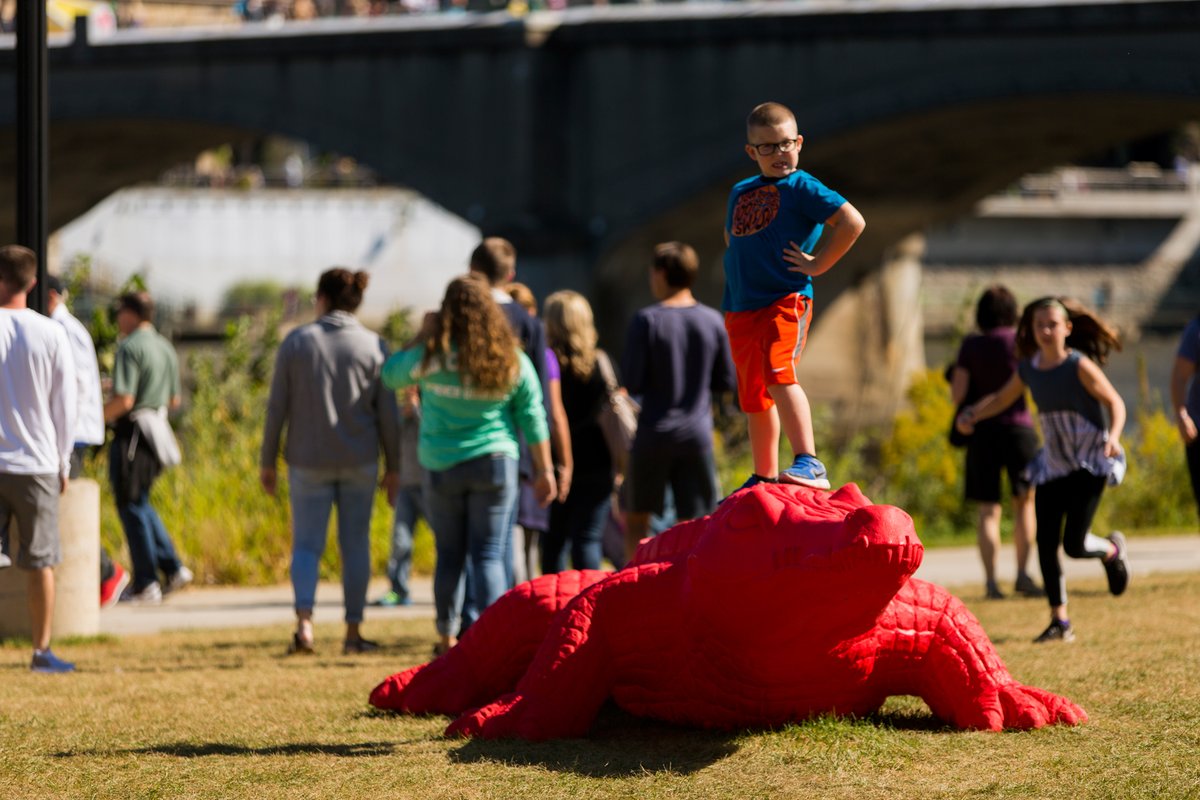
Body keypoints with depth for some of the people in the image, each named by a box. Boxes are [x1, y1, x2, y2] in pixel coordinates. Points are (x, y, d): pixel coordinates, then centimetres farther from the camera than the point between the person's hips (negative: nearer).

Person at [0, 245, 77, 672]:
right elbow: (65, 407, 2)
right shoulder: (52, 335, -2)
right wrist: (63, 462, 13)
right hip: (36, 462, 0)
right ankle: (42, 651, 10)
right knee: (41, 561, 8)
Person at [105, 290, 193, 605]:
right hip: (156, 429, 9)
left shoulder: (130, 348, -15)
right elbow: (174, 400, 17)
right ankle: (173, 569, 13)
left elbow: (123, 400, -22)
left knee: (131, 506, 0)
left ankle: (146, 584, 2)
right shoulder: (166, 349, 12)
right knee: (140, 503, 20)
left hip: (132, 431, -9)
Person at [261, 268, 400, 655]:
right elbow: (387, 413, -2)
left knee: (307, 545, 4)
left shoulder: (296, 342, -3)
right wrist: (393, 467, 7)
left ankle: (304, 620, -17)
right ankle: (353, 631, 10)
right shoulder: (374, 346, -2)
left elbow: (277, 407, -2)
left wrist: (267, 461, 6)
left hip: (309, 461, -1)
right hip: (359, 463, 1)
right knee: (355, 544, 9)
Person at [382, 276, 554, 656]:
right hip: (494, 464, 0)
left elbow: (391, 376, 9)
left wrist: (423, 335, 7)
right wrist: (544, 470, 6)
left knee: (449, 555, 12)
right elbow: (533, 419, 0)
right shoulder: (512, 360, -4)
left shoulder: (431, 357, -9)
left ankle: (447, 638, 18)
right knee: (489, 555, 0)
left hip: (441, 467, 0)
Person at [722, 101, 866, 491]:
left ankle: (810, 465, -36)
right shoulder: (741, 193, 18)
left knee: (778, 375, -28)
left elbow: (852, 222, -13)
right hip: (740, 311, 7)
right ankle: (763, 478, 27)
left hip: (785, 302, -7)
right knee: (754, 397, 14)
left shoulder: (802, 187, -3)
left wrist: (817, 265, -12)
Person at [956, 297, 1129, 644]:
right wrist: (971, 415, 2)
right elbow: (1002, 399, 19)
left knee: (1074, 544, -13)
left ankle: (1113, 550, 23)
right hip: (1054, 466, 5)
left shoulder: (1079, 366, -13)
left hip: (1090, 464, -5)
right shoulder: (1028, 368, 3)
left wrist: (1113, 436, -27)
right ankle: (1060, 621, 6)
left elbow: (1115, 403, -9)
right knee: (1045, 543, -4)